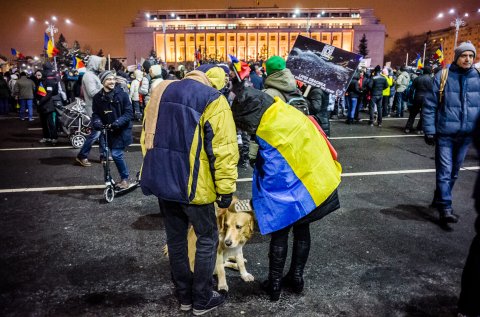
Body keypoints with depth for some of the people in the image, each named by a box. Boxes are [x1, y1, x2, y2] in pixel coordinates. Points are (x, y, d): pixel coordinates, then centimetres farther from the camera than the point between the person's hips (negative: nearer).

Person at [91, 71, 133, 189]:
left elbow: (129, 113, -11)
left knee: (116, 154, -13)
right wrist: (97, 122, -18)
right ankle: (124, 178, 30)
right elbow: (96, 114, 3)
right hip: (107, 130, 4)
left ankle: (125, 178, 6)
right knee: (117, 154, 12)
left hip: (122, 129, -4)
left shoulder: (122, 94, -8)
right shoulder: (98, 97, 2)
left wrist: (118, 122, -25)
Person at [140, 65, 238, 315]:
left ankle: (184, 295, 34)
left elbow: (148, 136, 16)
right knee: (207, 239, 12)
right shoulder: (213, 100, -10)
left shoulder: (162, 91, 11)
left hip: (161, 179, 7)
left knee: (175, 237, 19)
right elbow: (223, 149, -16)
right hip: (192, 184, -6)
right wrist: (226, 188, -9)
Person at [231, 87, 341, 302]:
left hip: (297, 190, -8)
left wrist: (258, 202, -5)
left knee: (279, 234, 11)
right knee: (302, 230, 21)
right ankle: (296, 277, 35)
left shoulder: (267, 133, -23)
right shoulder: (288, 111, 0)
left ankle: (274, 284, 24)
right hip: (322, 181, 8)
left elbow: (272, 177, -19)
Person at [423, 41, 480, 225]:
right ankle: (445, 208, -1)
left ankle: (439, 199, 32)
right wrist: (429, 131, -8)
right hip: (445, 133, -4)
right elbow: (429, 105, -4)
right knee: (444, 171, -5)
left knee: (454, 171, 15)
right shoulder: (443, 76, -5)